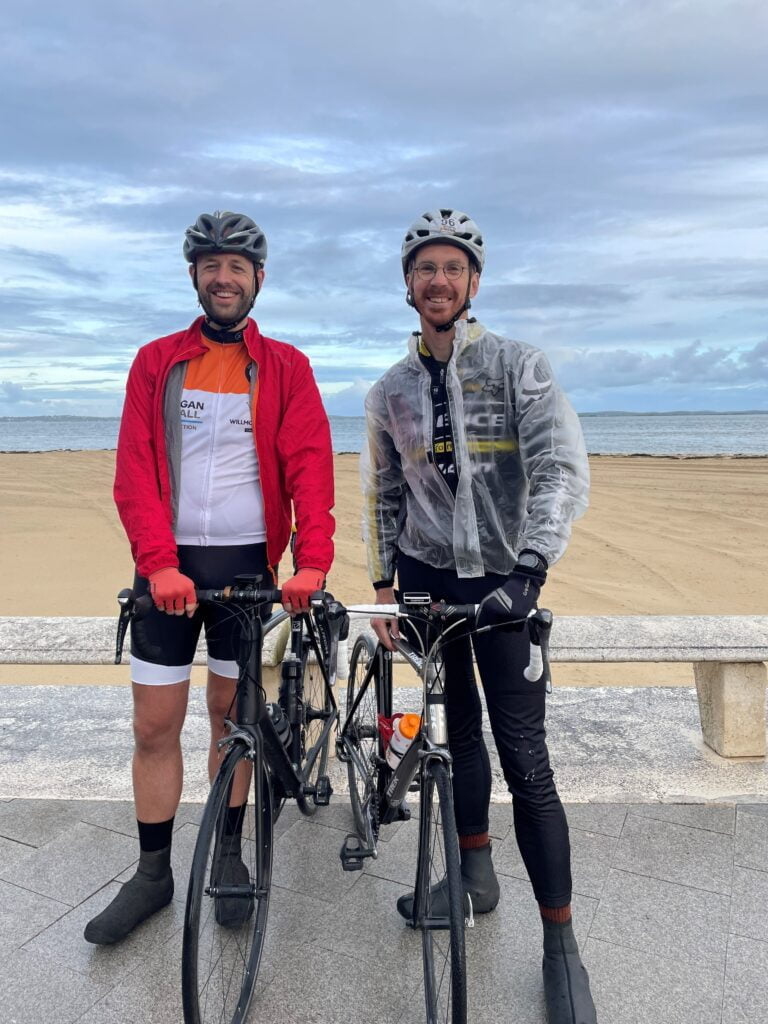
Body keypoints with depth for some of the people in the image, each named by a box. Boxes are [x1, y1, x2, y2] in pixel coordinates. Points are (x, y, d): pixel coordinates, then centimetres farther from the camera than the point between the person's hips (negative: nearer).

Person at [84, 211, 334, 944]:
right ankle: (152, 874, 24)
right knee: (155, 725, 6)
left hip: (247, 560, -1)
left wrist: (312, 561, -21)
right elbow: (135, 472, -3)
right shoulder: (156, 362, 5)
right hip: (169, 564, 1)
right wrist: (160, 563, -16)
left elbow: (309, 466, -7)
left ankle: (229, 856, 30)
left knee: (232, 714, 12)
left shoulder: (285, 367, 3)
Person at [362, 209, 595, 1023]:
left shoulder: (519, 366, -4)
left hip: (503, 581, -3)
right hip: (426, 576, 3)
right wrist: (382, 587, 9)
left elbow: (562, 468, -16)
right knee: (461, 731, 14)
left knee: (525, 758, -3)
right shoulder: (390, 391, 7)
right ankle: (475, 870, 36)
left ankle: (560, 945, 12)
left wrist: (530, 567, -30)